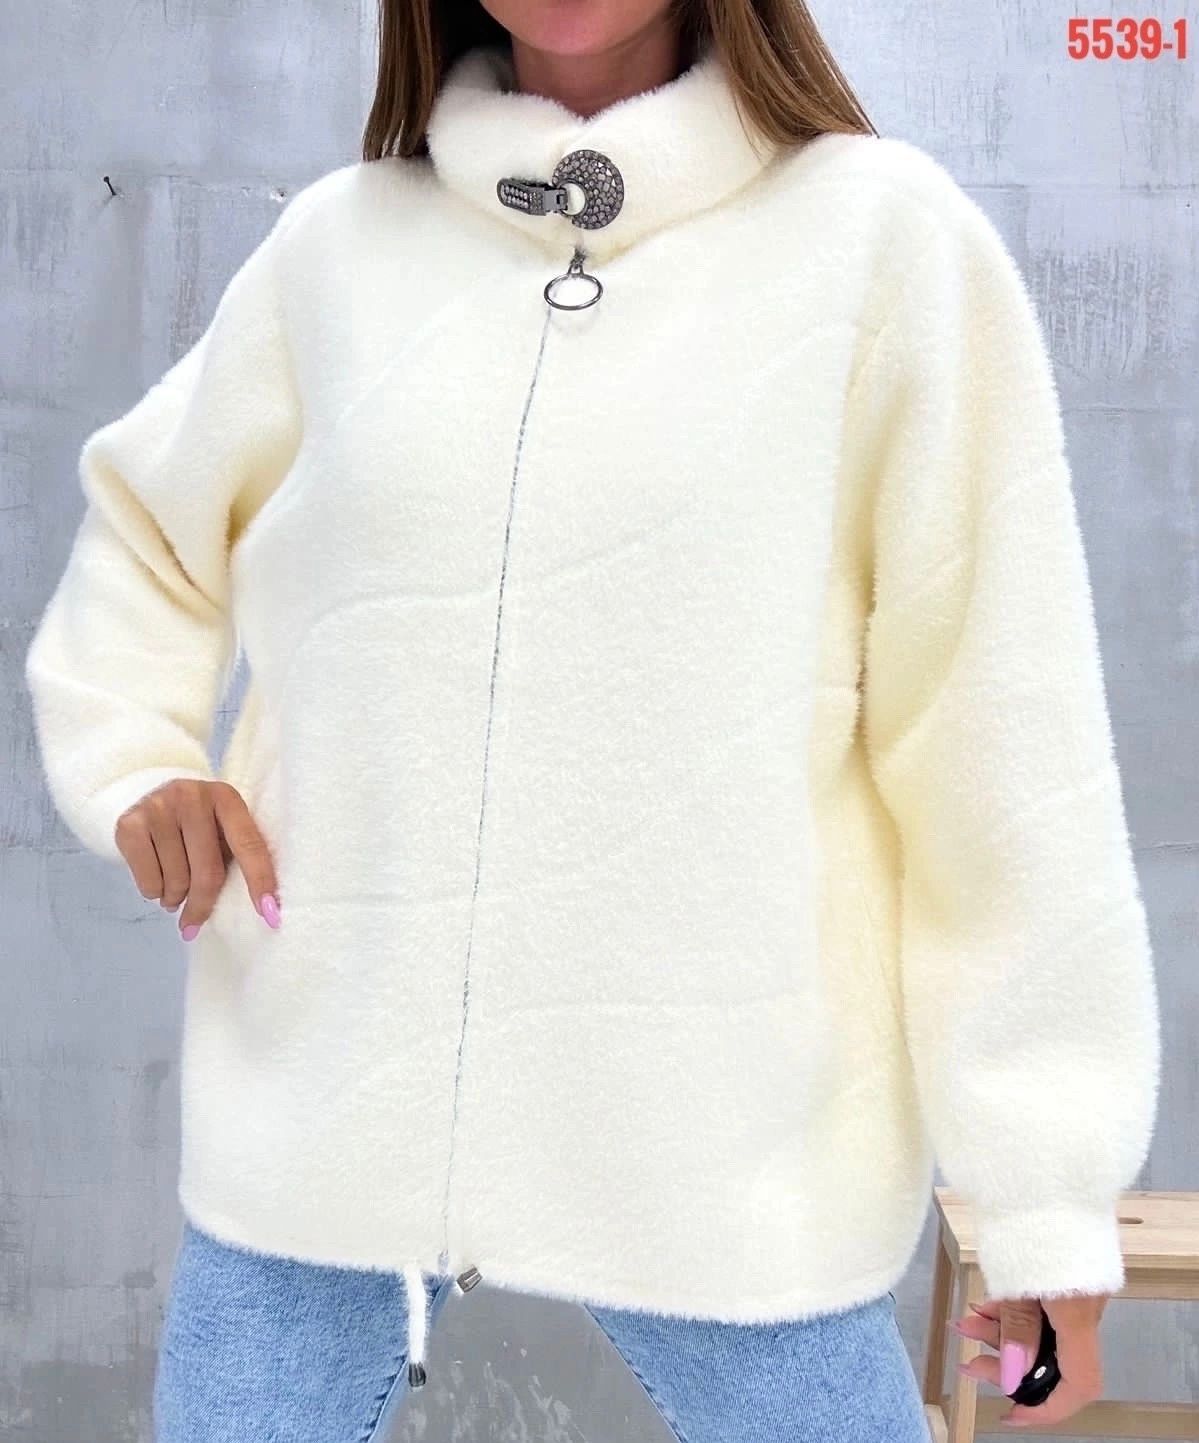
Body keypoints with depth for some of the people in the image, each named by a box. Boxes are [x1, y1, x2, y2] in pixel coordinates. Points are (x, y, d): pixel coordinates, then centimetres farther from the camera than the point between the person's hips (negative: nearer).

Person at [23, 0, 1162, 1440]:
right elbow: (142, 529, 21)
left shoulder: (883, 232, -3)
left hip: (723, 1137, -2)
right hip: (320, 1097, 3)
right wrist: (133, 765, 2)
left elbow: (997, 740, -5)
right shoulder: (333, 244, 5)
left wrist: (1045, 1188, -4)